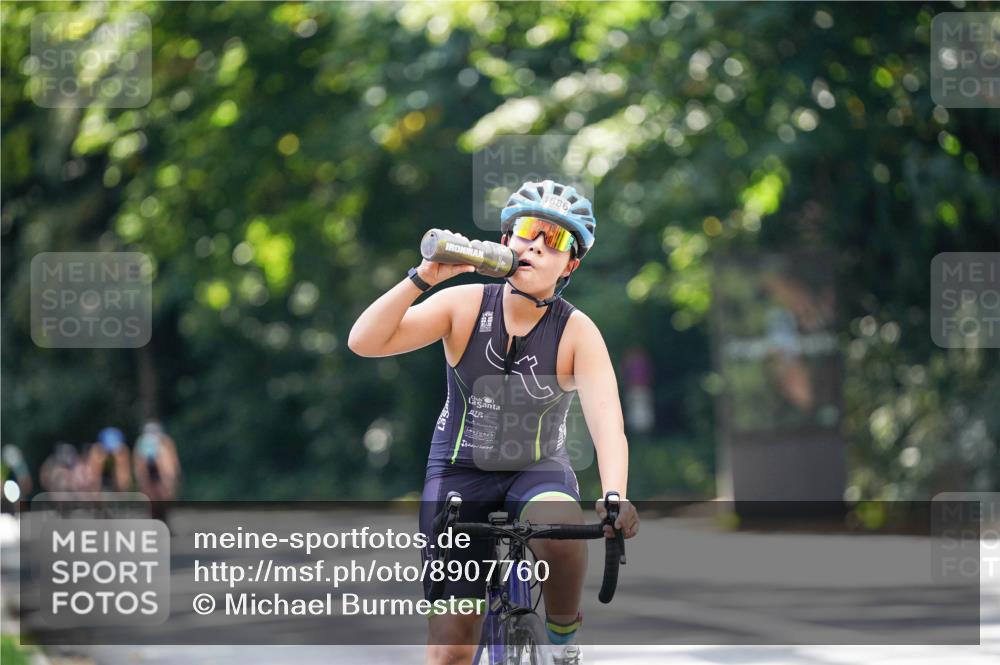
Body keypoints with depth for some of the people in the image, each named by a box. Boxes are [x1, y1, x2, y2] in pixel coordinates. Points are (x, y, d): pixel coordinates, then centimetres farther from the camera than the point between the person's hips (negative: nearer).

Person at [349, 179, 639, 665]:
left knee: (561, 528, -37)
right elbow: (364, 342, -21)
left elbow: (607, 420, -29)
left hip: (539, 470, 0)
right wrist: (423, 278, -32)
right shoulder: (464, 305, -13)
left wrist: (614, 497, -47)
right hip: (459, 473, 1)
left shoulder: (577, 332, -15)